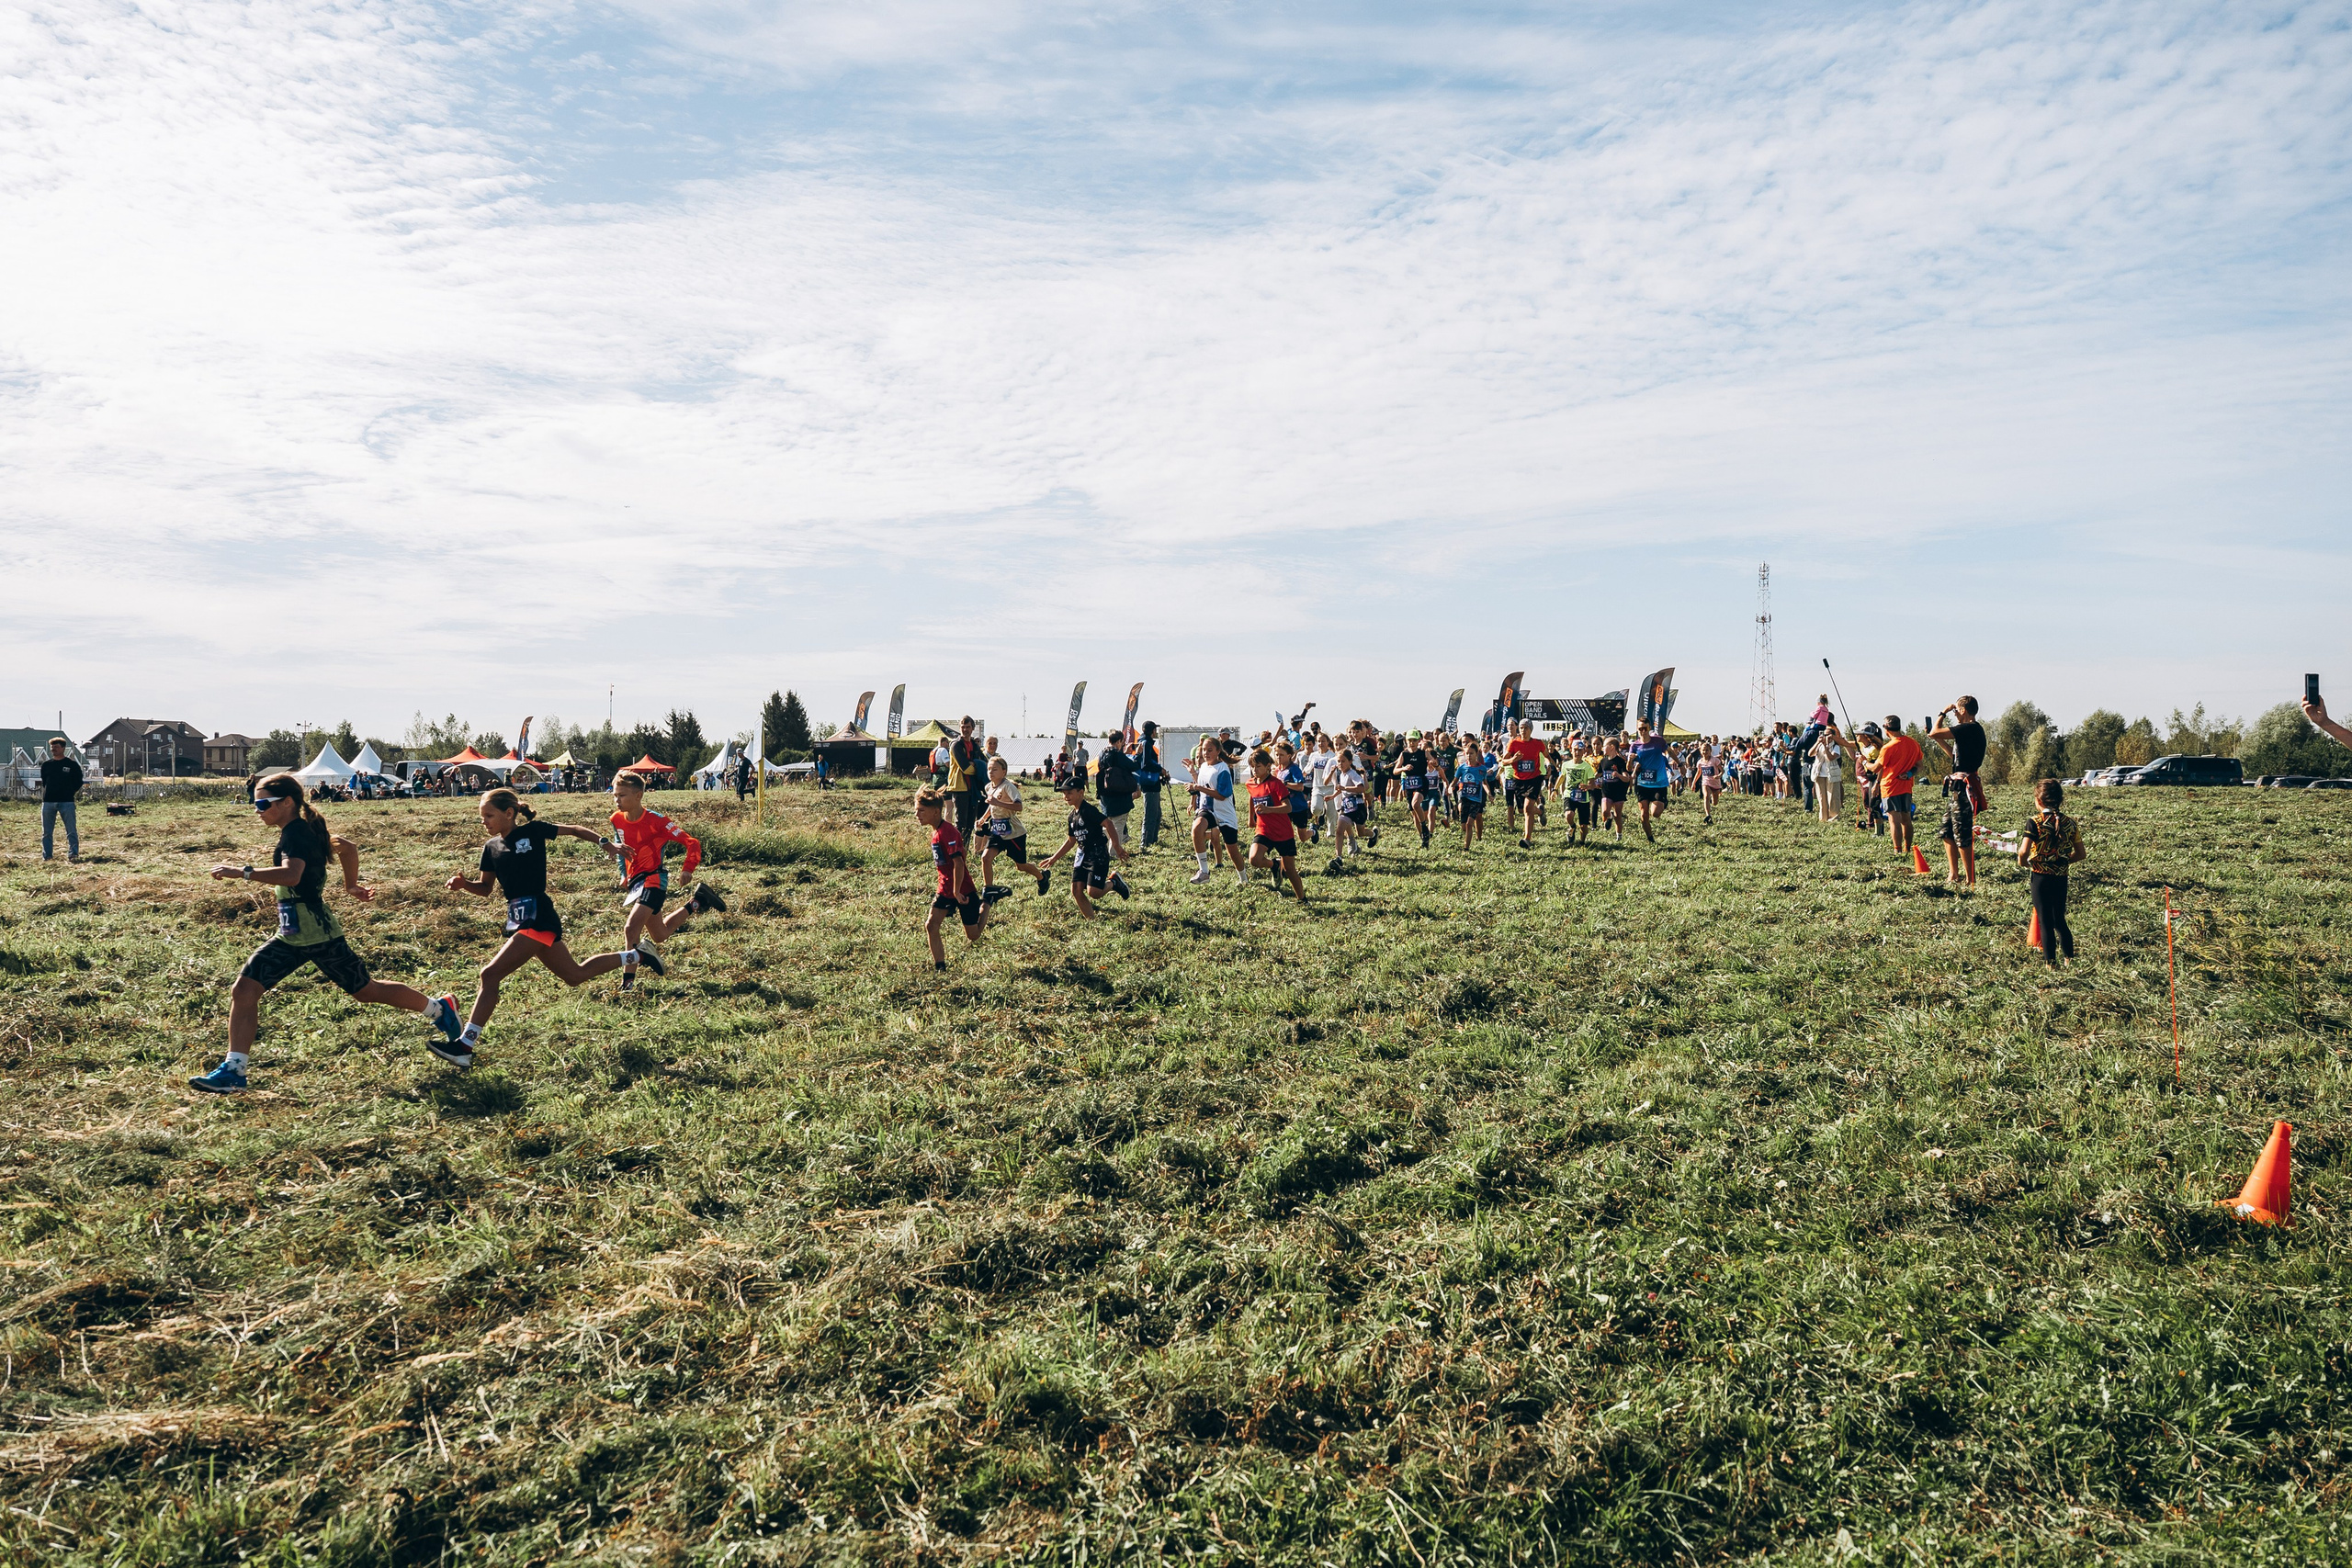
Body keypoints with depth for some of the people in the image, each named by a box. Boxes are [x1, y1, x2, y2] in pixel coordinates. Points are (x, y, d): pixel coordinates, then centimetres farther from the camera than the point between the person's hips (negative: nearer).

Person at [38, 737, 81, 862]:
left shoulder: (72, 765, 1)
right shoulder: (46, 764, 11)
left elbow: (78, 783, 6)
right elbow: (43, 781, 20)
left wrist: (69, 792, 0)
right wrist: (48, 792, 10)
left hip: (66, 802, -4)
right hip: (48, 802, 4)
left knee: (72, 830, -6)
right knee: (47, 832, 7)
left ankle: (73, 854, -3)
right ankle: (47, 855, 13)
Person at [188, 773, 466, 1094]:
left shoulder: (296, 834, -18)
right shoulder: (306, 830, 10)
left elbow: (291, 875, -38)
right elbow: (348, 847, 25)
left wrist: (242, 872, -35)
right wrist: (351, 884, 36)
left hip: (319, 936, -9)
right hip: (290, 937, 9)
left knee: (365, 990, 6)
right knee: (244, 988, -4)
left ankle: (440, 1009, 24)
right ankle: (233, 1070, -2)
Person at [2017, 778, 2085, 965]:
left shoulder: (2034, 822, -13)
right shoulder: (2069, 823, 2)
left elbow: (2023, 852, -23)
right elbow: (2080, 854, 7)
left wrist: (2023, 862, -2)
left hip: (2040, 876, -4)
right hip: (2061, 878, 4)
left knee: (2046, 922, 5)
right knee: (2060, 920, 19)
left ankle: (2051, 963, 8)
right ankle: (2070, 959, 22)